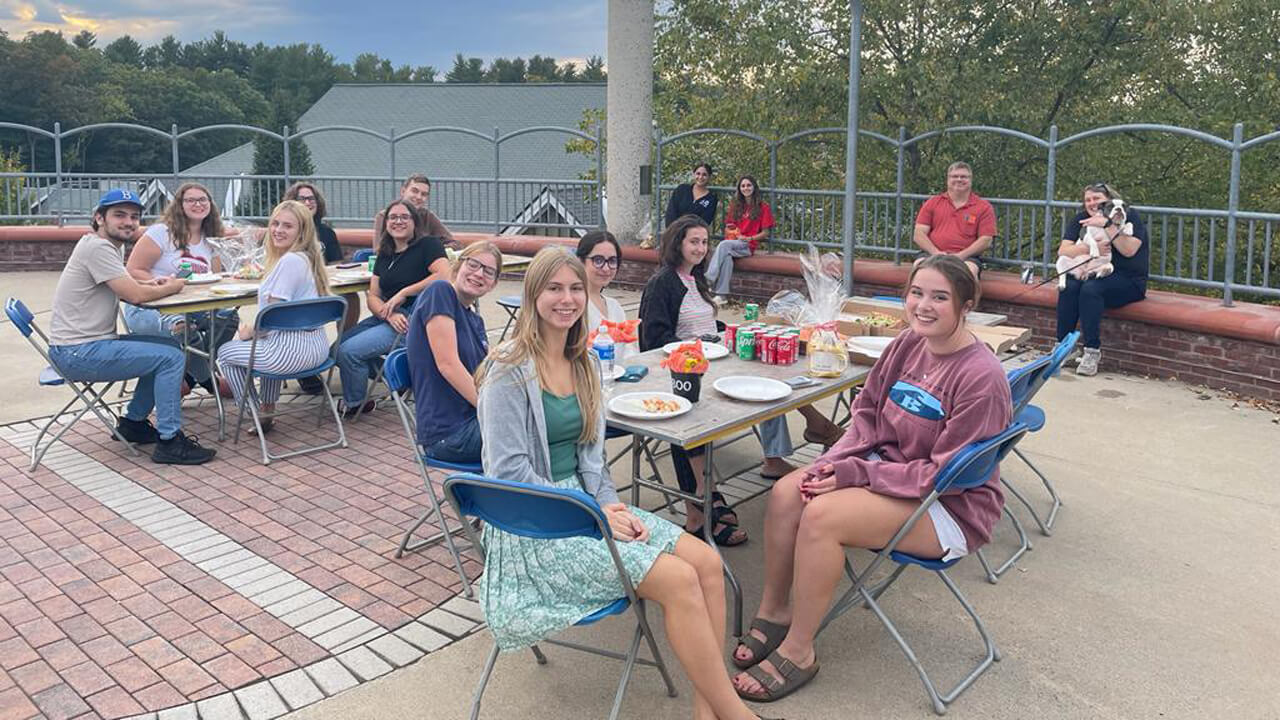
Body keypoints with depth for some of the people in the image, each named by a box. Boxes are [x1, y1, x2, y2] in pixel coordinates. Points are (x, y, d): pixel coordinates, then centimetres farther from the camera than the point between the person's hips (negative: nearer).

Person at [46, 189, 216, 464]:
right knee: (171, 358, -16)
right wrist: (172, 287, -4)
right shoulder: (98, 248, -17)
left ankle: (133, 422, 20)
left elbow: (127, 288, 22)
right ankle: (169, 442, -10)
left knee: (170, 348, 15)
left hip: (91, 344, 10)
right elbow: (136, 296, -22)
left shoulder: (113, 246, 14)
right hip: (77, 354, -10)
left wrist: (151, 284, 1)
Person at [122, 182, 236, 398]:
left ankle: (189, 377, -8)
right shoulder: (161, 233, -6)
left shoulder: (211, 241, 13)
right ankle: (209, 382, -11)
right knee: (183, 327, -37)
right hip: (146, 308, -6)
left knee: (228, 315, -22)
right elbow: (132, 272, -9)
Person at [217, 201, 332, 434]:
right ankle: (267, 409, 37)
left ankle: (256, 414, 19)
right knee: (269, 344, 40)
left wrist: (249, 332, 0)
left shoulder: (290, 261, -18)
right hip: (315, 344, 9)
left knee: (225, 352, 14)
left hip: (293, 349, -9)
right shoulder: (307, 257, 12)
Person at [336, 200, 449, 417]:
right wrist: (389, 314, -14)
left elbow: (445, 275, -22)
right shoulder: (384, 255, 17)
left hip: (415, 320, -8)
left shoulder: (428, 245, -4)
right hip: (386, 317, 8)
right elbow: (372, 296, 10)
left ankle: (353, 405, 10)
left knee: (349, 350, -17)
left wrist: (403, 293, -17)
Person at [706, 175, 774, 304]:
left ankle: (709, 279, -45)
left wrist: (749, 238, -12)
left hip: (748, 246, -3)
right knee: (727, 256, -34)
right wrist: (729, 231, 1)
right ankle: (721, 295, -43)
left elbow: (765, 233, 4)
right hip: (732, 242, 3)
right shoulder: (735, 205, 21)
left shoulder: (763, 207, 6)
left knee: (724, 245, -35)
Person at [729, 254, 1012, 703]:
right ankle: (772, 614, 4)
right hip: (886, 466, 7)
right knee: (786, 493, -14)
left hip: (950, 506, -7)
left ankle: (797, 652, -11)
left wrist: (857, 473, -22)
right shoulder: (908, 344, 0)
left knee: (822, 515, -27)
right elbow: (868, 415, 7)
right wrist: (834, 463, -11)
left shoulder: (982, 377, -21)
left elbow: (946, 474, -21)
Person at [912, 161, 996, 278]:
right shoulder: (932, 203, 17)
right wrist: (936, 252, -9)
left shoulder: (984, 207, 12)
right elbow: (918, 234, 8)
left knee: (969, 271, -36)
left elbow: (985, 240, 3)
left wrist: (961, 255, -12)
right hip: (932, 253, 1)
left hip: (966, 257, -1)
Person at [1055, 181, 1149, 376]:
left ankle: (1092, 351, -31)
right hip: (1092, 274, 4)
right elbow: (1063, 250, -4)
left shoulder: (1128, 216, -1)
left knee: (1091, 289, -33)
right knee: (1069, 287, -27)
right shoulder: (1081, 220, 11)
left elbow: (1129, 250, -17)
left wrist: (1107, 225, -23)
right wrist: (1091, 249, -21)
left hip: (1128, 281, -4)